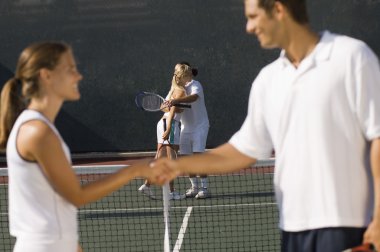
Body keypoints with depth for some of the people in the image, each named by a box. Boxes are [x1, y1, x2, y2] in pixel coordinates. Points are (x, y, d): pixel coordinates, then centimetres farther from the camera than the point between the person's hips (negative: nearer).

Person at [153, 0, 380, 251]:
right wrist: (179, 164, 13)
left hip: (342, 222, -6)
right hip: (294, 226, 6)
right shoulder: (268, 80, 12)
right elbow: (244, 151, 20)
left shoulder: (352, 56, -5)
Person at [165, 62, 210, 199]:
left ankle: (204, 187, -9)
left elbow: (193, 97, -34)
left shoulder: (195, 85, -12)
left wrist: (176, 100, -48)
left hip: (199, 126, -7)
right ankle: (194, 187, 11)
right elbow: (175, 105, 10)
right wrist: (167, 104, -13)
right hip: (186, 127, 7)